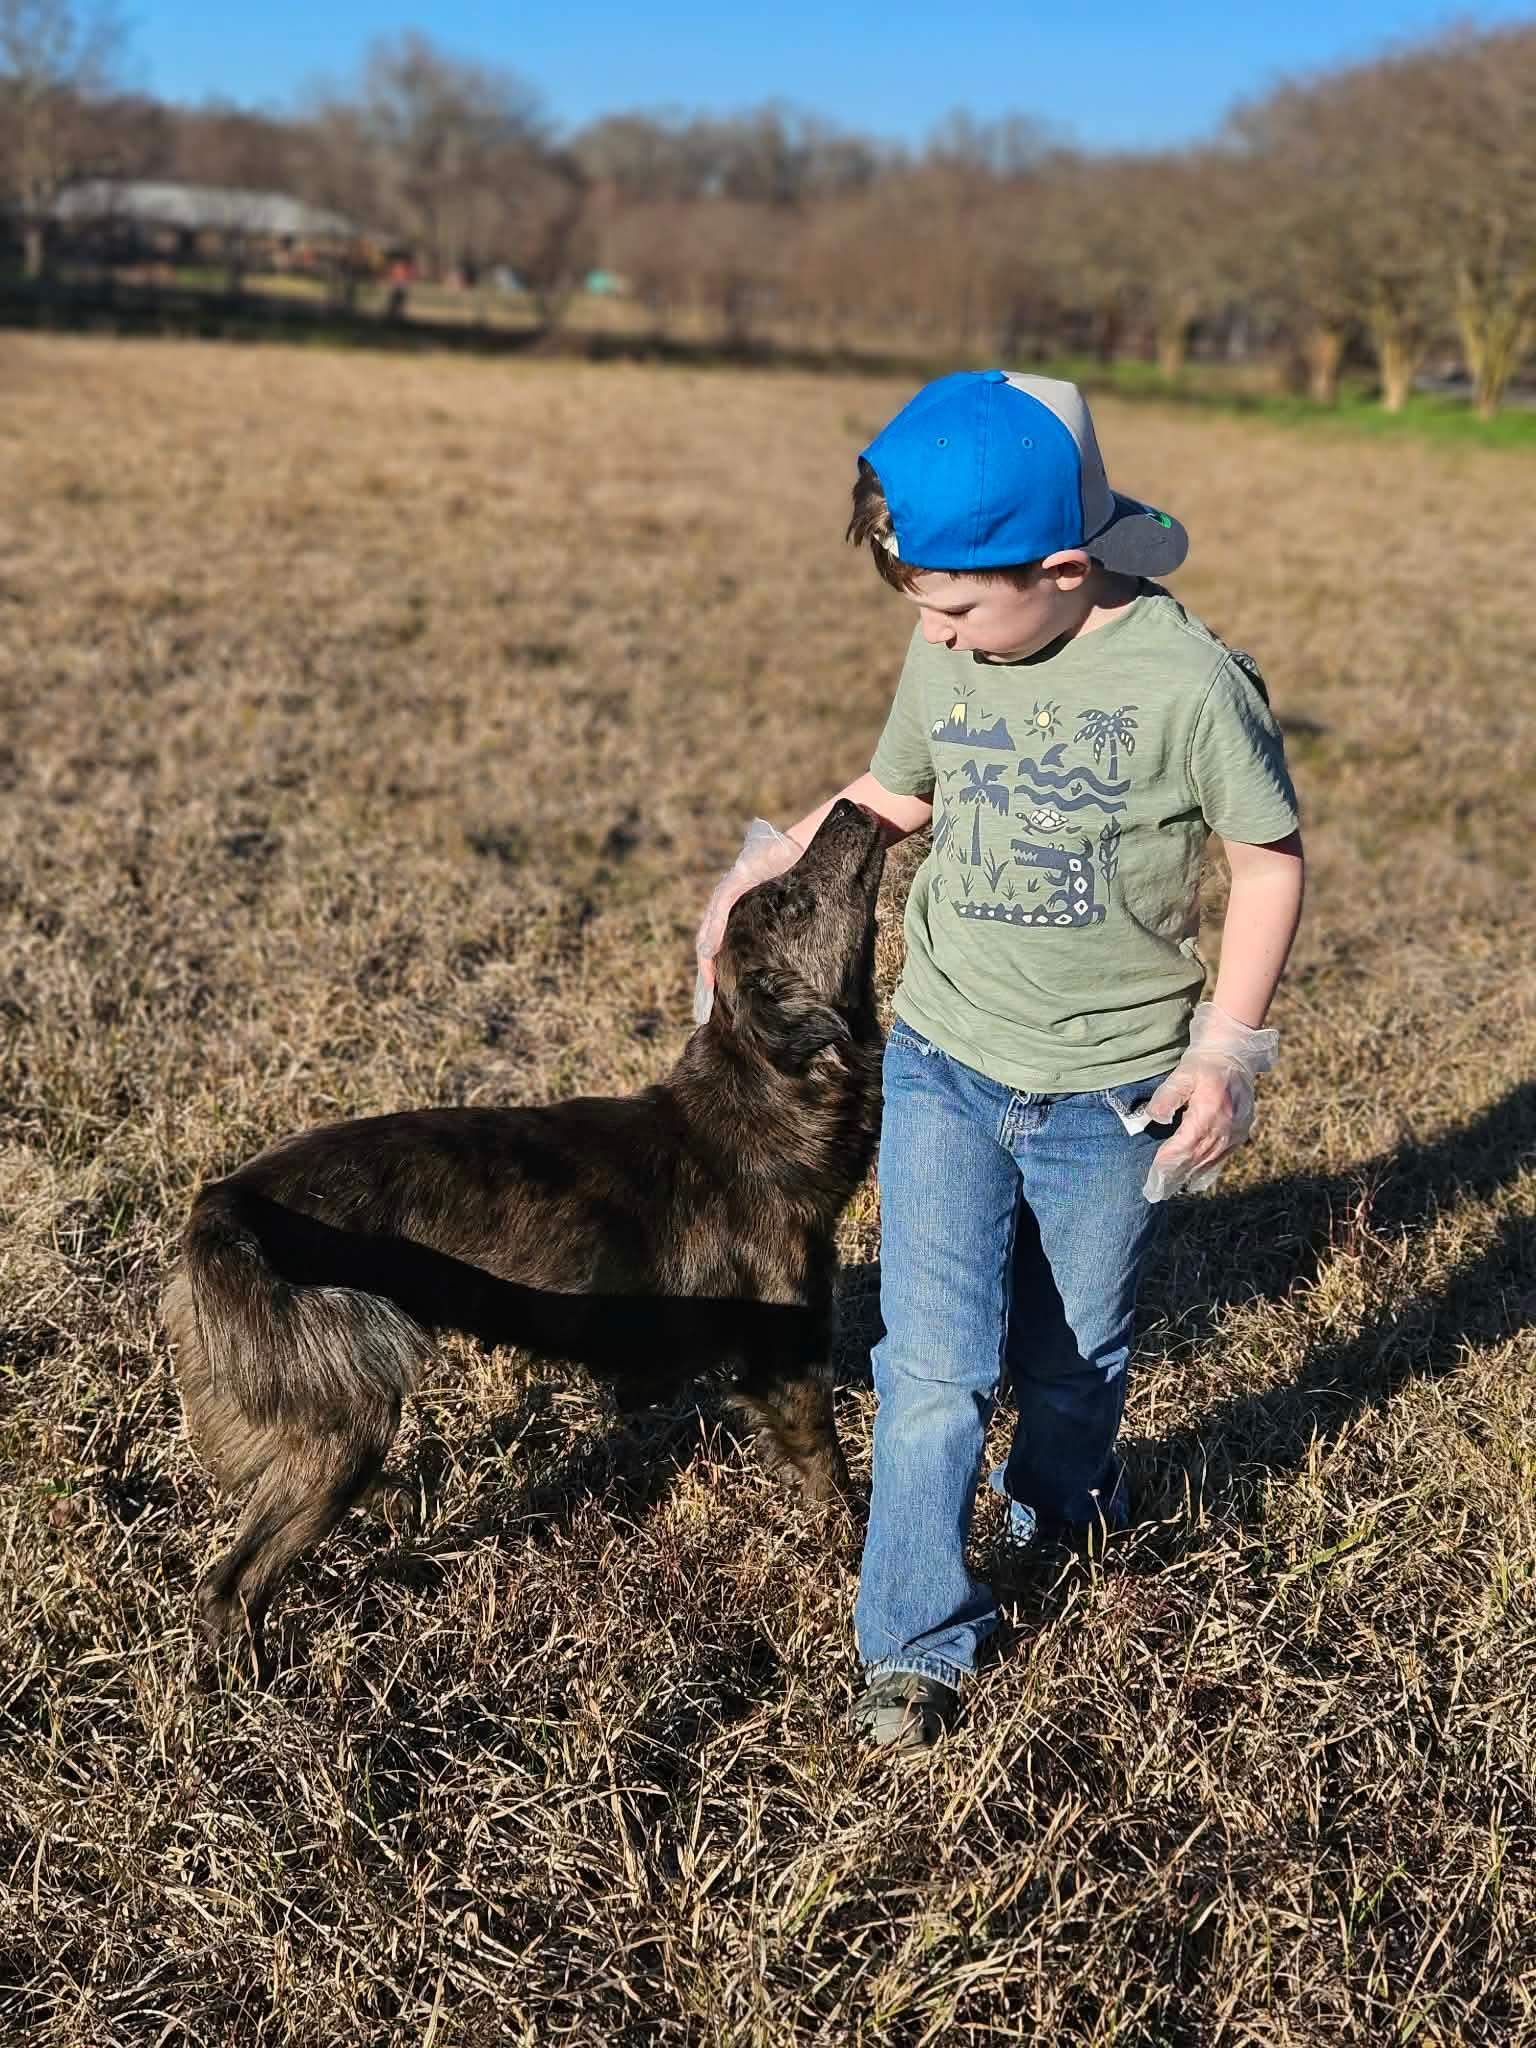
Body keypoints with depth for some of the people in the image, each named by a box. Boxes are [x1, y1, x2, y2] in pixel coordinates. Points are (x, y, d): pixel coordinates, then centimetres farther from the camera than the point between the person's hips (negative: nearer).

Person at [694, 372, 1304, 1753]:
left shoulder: (1188, 682, -19)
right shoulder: (947, 660, -5)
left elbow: (1270, 861, -8)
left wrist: (1226, 1047, -12)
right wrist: (776, 861, 3)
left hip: (1113, 1093, -2)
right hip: (945, 1067, 2)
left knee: (1075, 1355, 19)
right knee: (934, 1372, -2)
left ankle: (1064, 1521, 50)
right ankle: (915, 1646, 14)